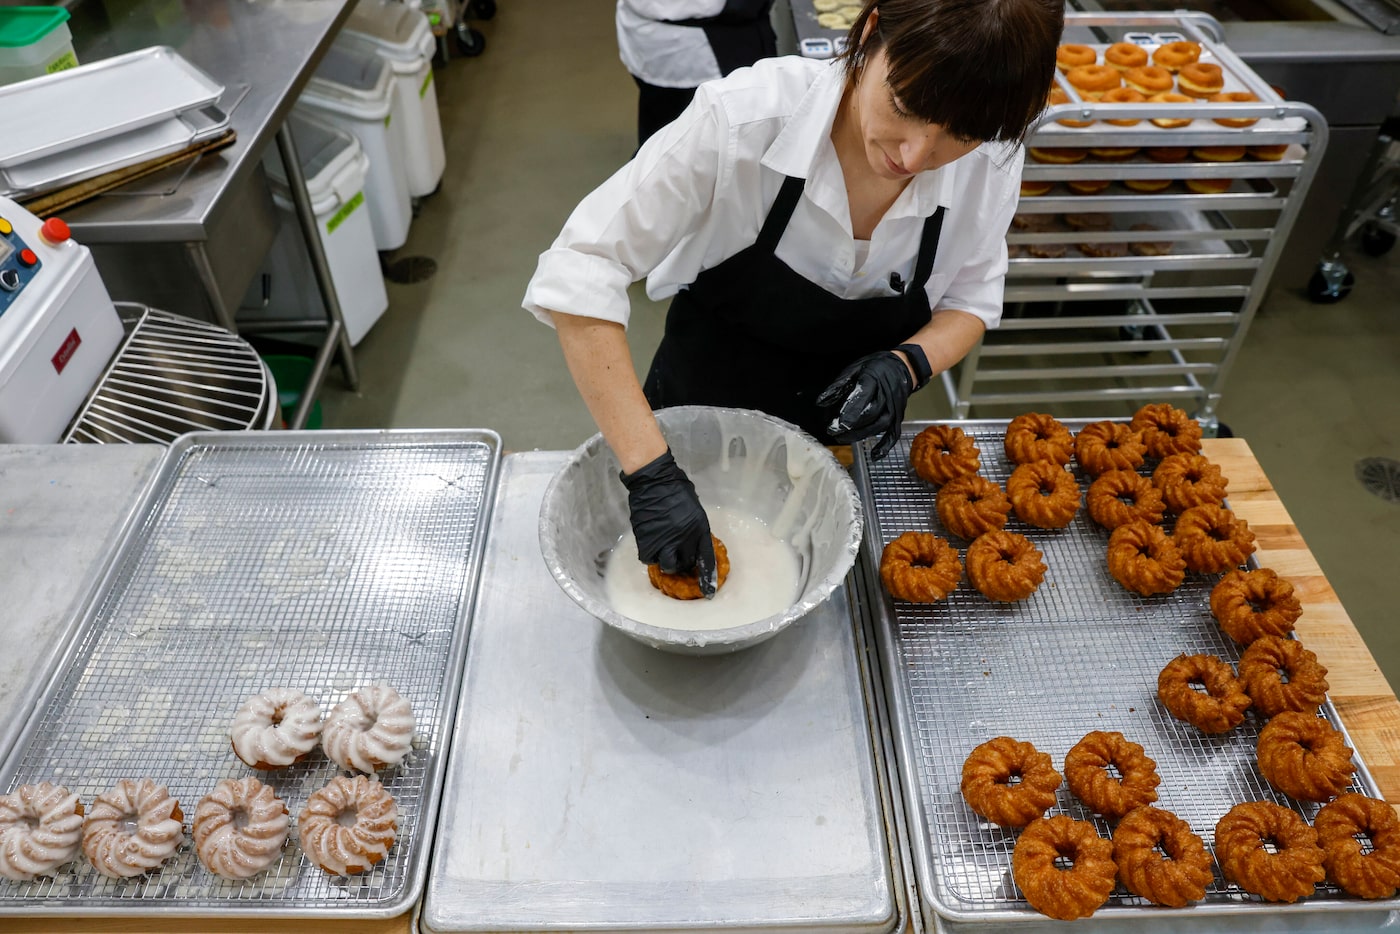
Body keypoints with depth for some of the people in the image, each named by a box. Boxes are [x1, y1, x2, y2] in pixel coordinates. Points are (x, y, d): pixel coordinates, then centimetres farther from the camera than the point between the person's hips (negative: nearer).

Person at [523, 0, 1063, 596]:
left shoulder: (989, 164, -21)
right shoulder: (746, 116, -33)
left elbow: (970, 300, -3)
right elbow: (579, 273, -34)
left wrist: (908, 365, -27)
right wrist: (652, 472, -41)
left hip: (844, 441, 3)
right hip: (701, 412, -2)